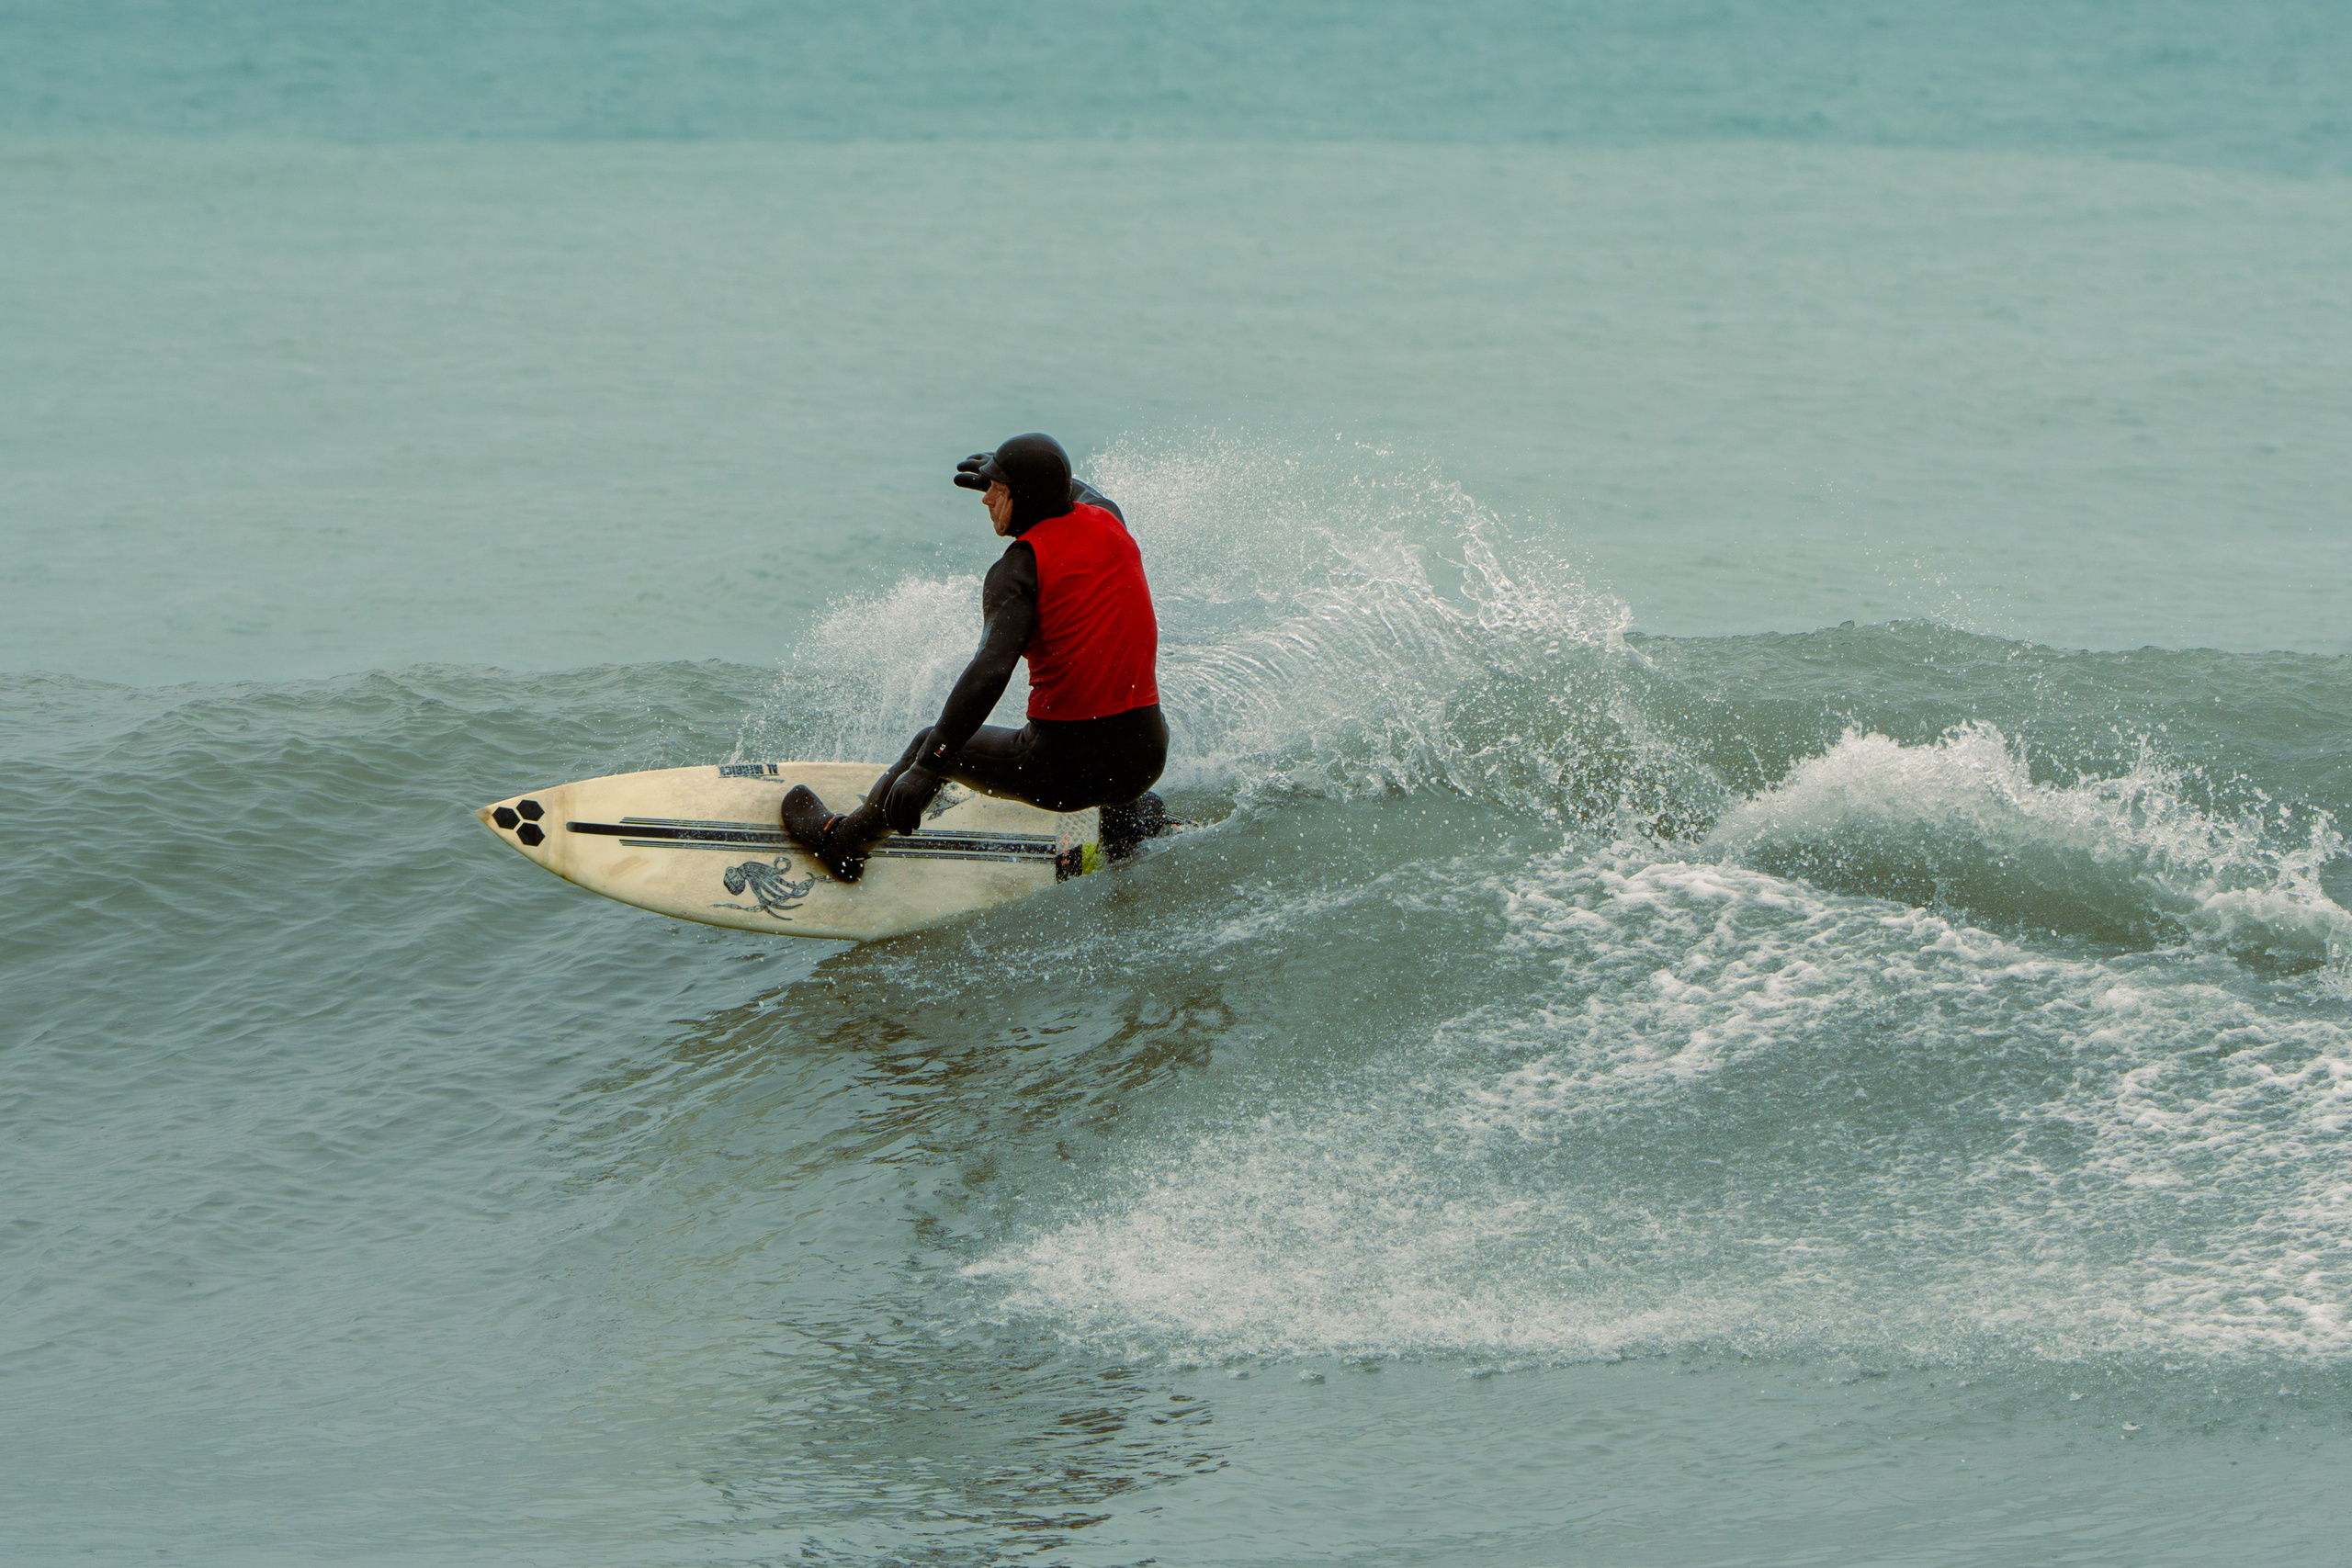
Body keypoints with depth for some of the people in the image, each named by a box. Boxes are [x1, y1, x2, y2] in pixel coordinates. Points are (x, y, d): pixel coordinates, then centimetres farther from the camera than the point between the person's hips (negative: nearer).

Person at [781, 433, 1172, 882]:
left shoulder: (1020, 567, -13)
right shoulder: (1108, 521, 4)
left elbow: (991, 669, -25)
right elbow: (1081, 493, 32)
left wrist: (927, 765, -25)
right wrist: (1002, 472, 41)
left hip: (1062, 769, -5)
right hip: (1146, 759, 5)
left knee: (932, 745, 23)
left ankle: (840, 839, 43)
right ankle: (1135, 821, 40)